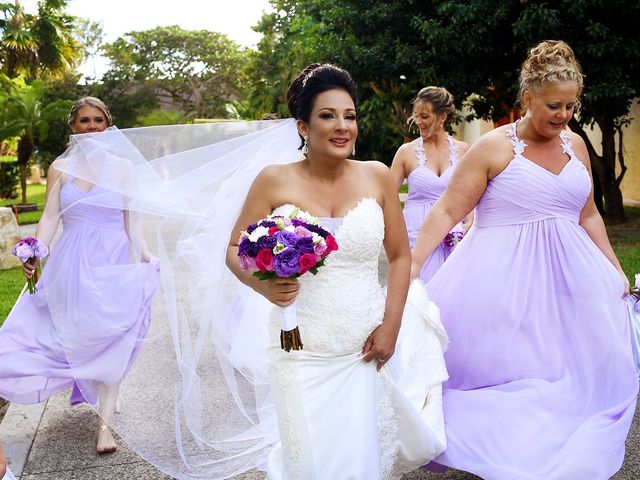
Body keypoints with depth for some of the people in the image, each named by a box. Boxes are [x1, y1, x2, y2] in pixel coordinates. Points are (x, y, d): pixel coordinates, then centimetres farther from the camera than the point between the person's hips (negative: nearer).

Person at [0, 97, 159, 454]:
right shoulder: (60, 168, 7)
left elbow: (131, 220, 5)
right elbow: (50, 217, 2)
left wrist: (146, 256, -10)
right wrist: (35, 253, -14)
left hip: (114, 264, -1)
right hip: (72, 264, 1)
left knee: (109, 342, -4)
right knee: (80, 338, 4)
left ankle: (106, 424, 1)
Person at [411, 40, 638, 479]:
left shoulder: (575, 145, 8)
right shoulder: (495, 147, -10)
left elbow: (588, 215, 17)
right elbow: (447, 210, -13)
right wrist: (413, 262, -23)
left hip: (571, 276, 6)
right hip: (505, 279, -6)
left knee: (579, 368, 10)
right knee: (505, 372, -1)